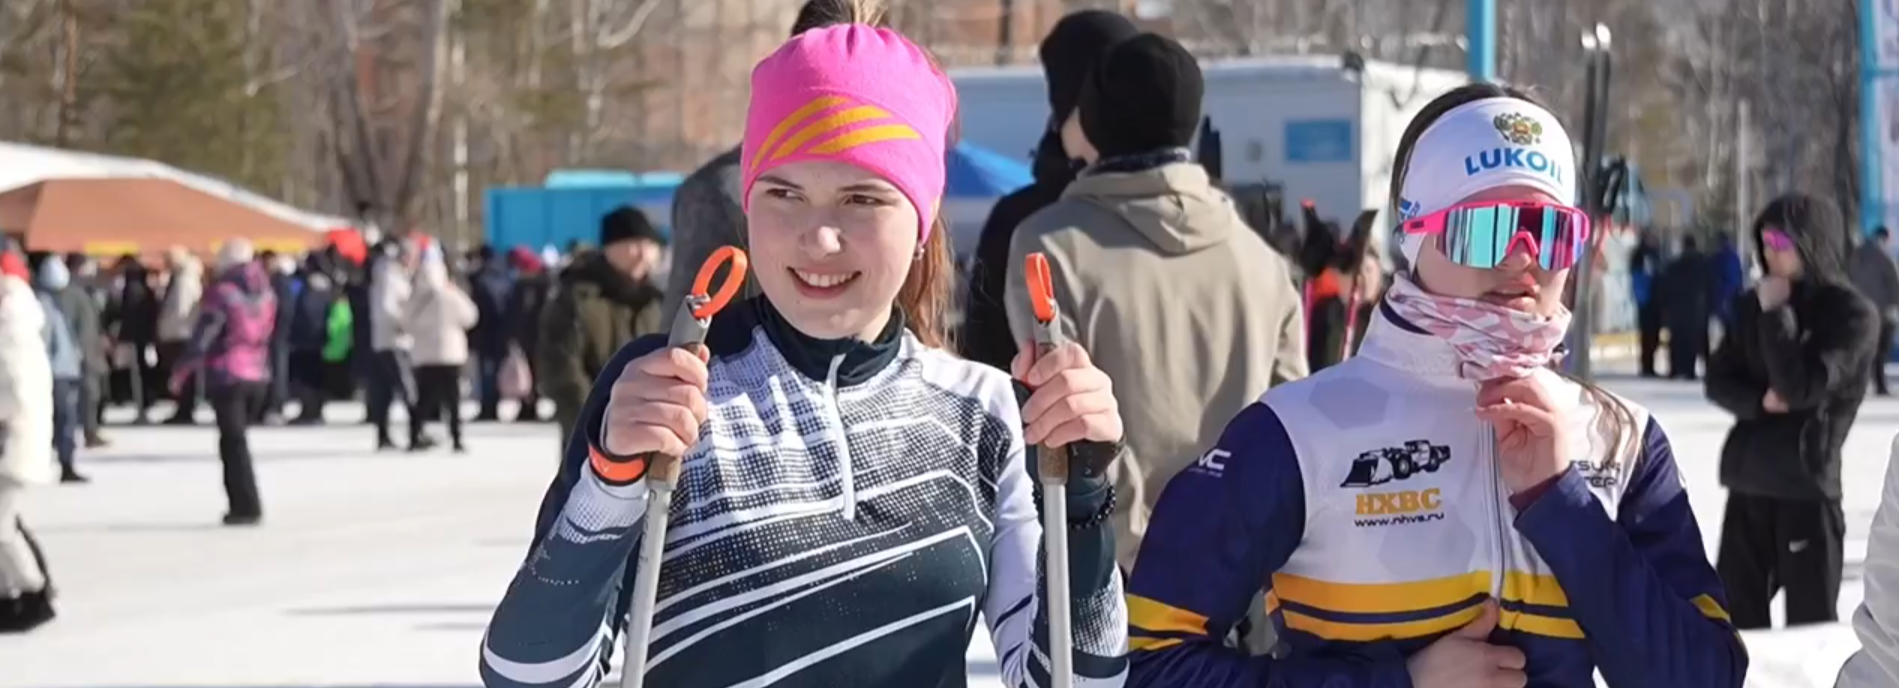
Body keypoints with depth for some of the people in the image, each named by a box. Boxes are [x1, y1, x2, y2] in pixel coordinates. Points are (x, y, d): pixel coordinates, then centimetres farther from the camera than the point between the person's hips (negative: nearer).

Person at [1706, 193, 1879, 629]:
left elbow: (1801, 386, -18)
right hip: (1748, 480, 6)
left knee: (1810, 627, -2)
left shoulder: (1853, 314, -9)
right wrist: (1760, 400, -10)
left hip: (1807, 484, -6)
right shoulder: (1753, 306, 8)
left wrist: (1776, 314, -15)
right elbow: (1719, 379, 9)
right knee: (1734, 618, 12)